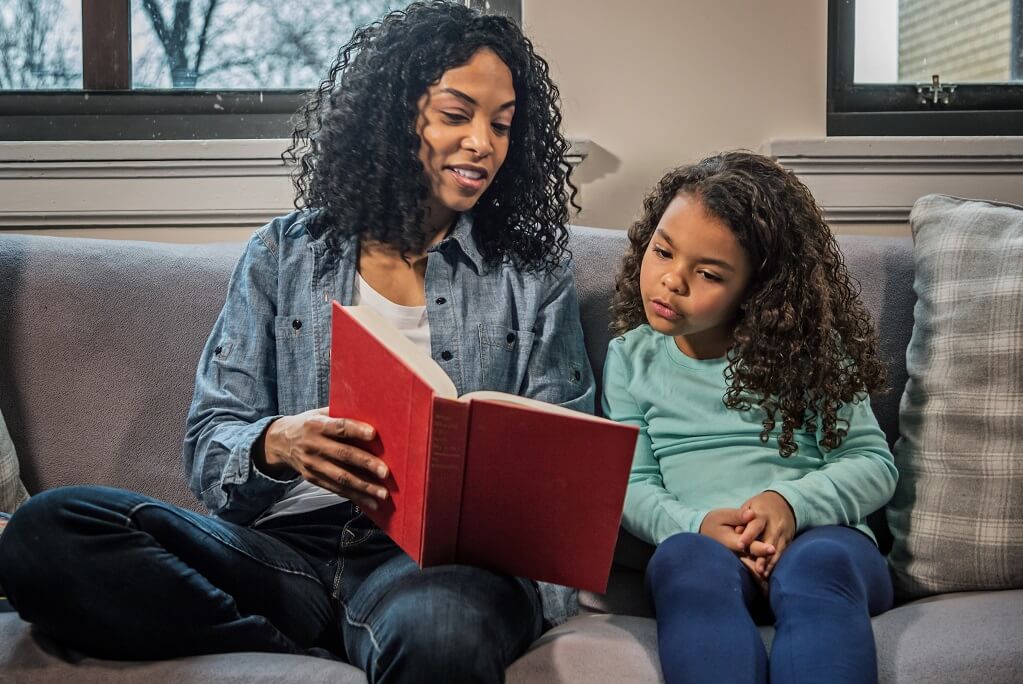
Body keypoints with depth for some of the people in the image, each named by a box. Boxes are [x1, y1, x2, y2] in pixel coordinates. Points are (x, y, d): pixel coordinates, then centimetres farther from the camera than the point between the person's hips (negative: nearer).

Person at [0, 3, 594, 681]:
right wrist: (276, 444, -17)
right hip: (286, 544, 5)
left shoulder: (535, 275, 14)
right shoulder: (284, 254, 14)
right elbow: (209, 444, 8)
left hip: (445, 554, -4)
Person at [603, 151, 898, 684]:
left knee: (818, 565, -37)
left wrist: (793, 502, -16)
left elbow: (874, 463, 5)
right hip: (700, 544, 1)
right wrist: (696, 524, -15)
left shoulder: (808, 350, 8)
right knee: (685, 558, -36)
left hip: (822, 539, 0)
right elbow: (631, 484, 8)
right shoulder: (631, 356, 12)